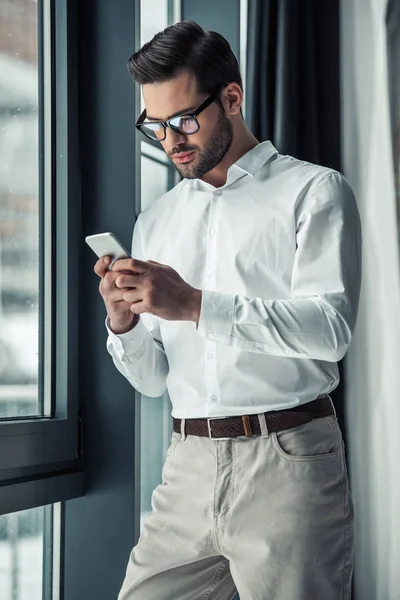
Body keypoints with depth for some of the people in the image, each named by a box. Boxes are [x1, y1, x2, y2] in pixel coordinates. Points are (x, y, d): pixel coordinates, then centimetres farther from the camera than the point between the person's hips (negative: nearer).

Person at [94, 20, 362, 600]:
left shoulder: (313, 191, 2)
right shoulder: (155, 222, 16)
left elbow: (331, 327, -13)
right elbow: (151, 379, 16)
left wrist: (196, 306, -18)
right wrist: (122, 323, -6)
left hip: (287, 463, -4)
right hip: (189, 469, 4)